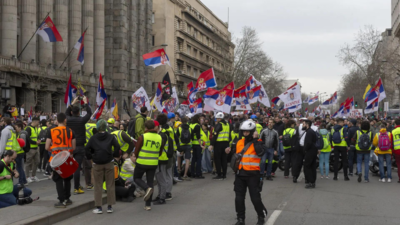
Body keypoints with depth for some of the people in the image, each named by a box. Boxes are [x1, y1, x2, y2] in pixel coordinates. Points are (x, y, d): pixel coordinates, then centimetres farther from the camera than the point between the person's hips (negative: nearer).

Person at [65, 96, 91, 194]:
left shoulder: (68, 120, 0)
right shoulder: (81, 120, -9)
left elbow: (66, 113, 23)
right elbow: (89, 113, 6)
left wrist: (73, 103, 30)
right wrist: (85, 103, 19)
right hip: (80, 147, -4)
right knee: (77, 168, -5)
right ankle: (76, 188, -3)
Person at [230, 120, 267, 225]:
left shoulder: (257, 142, -5)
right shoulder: (239, 143, 11)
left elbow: (260, 153, -25)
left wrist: (255, 140, -21)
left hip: (252, 174, -5)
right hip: (240, 174, 5)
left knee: (255, 198, 0)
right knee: (239, 198, 5)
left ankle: (261, 216, 22)